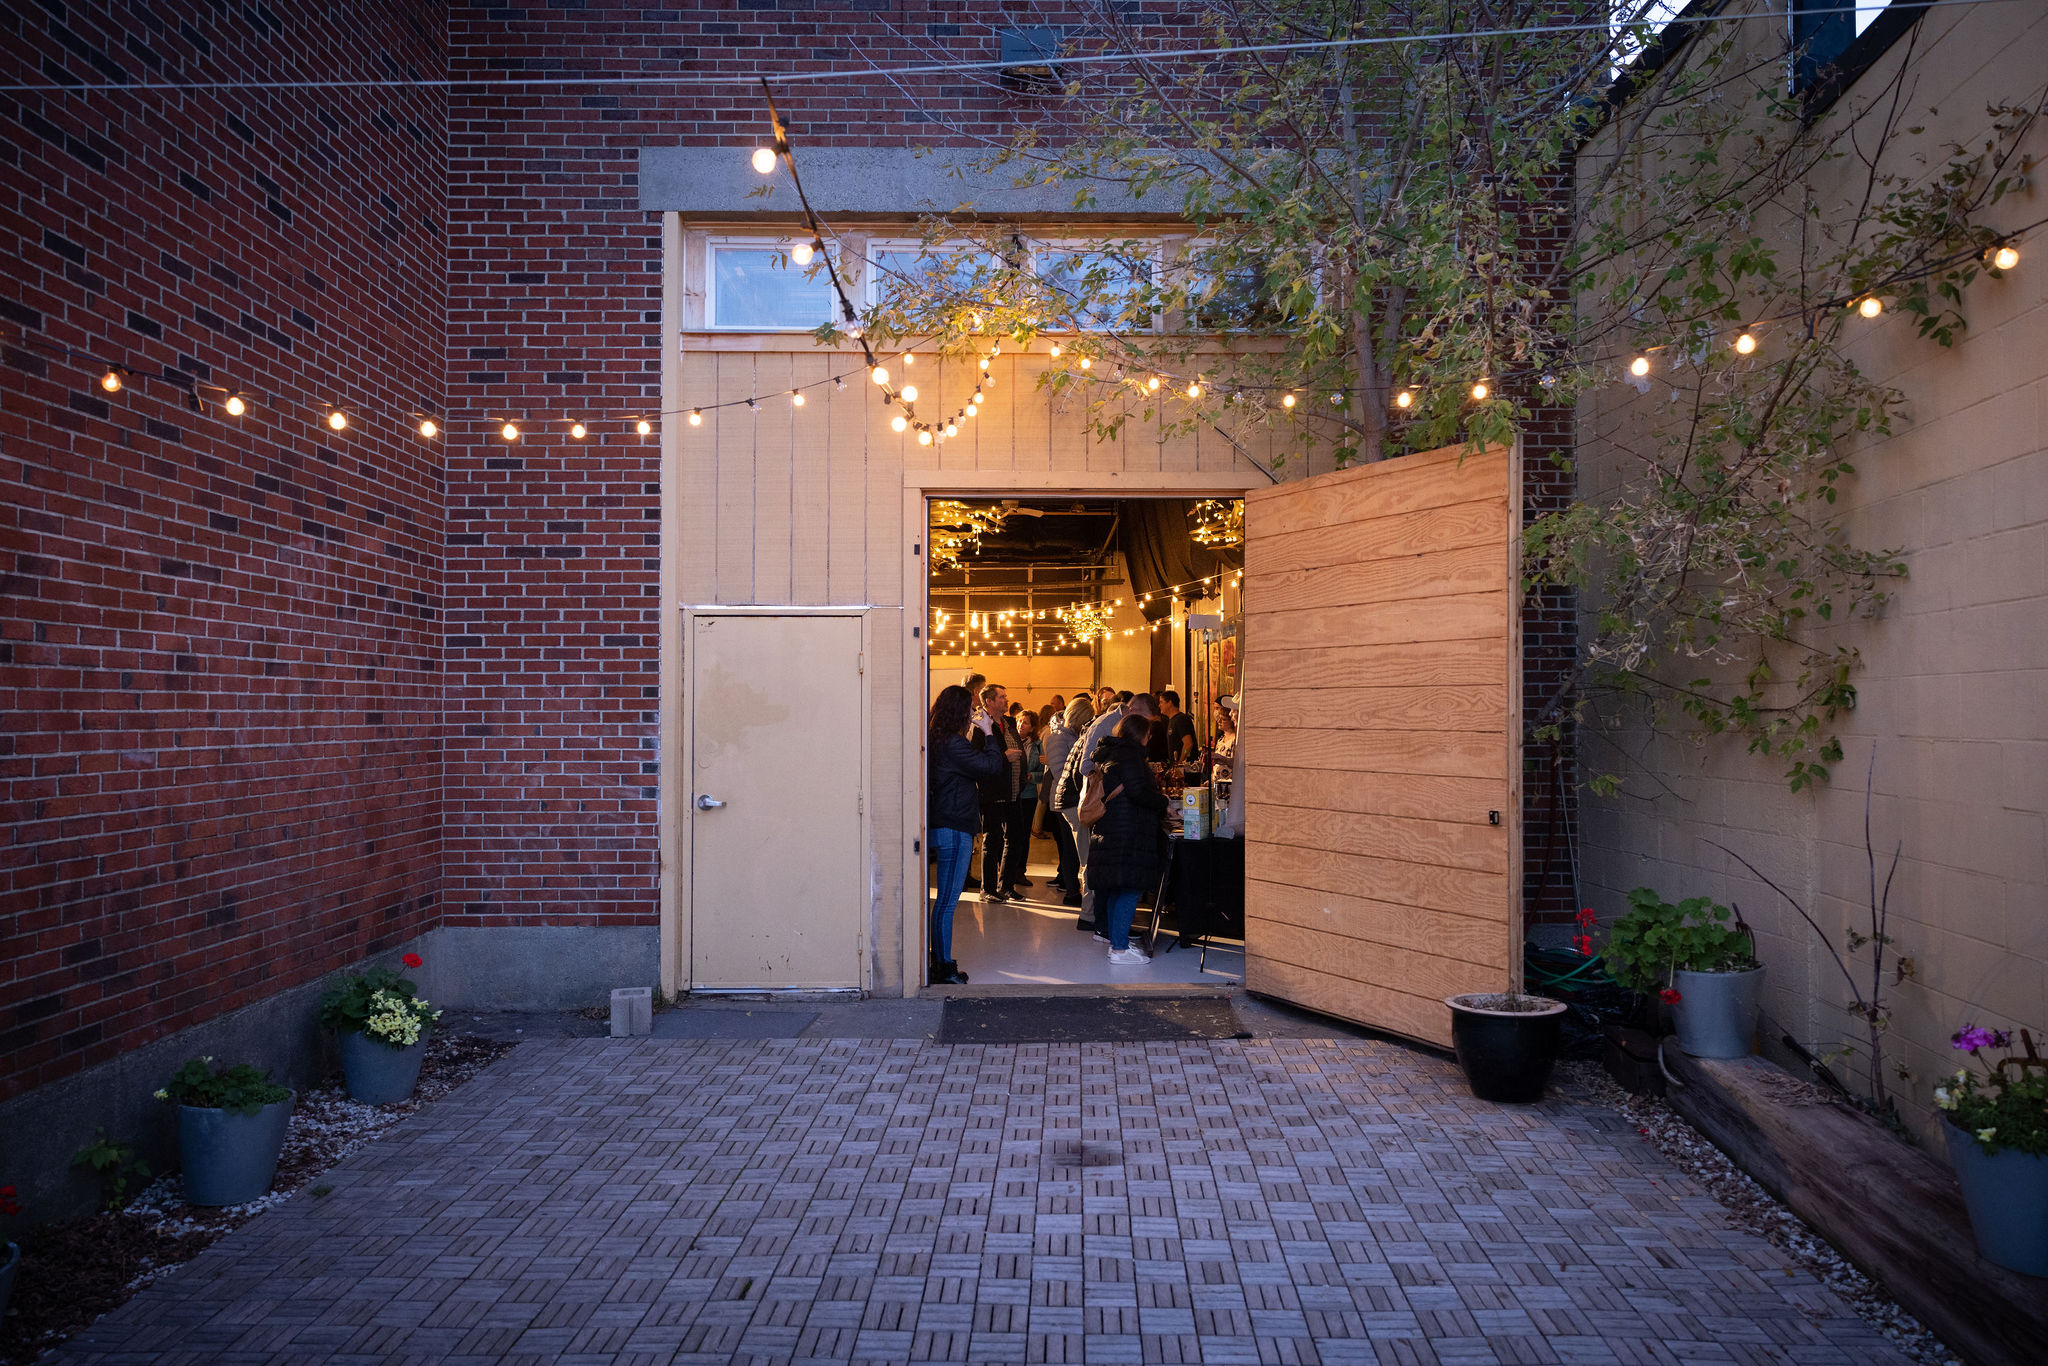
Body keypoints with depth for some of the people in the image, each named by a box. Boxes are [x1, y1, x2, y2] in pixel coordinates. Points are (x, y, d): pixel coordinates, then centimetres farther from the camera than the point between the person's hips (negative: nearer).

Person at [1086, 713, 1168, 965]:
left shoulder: (1109, 753, 18)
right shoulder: (1129, 753, -12)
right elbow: (1138, 791, -21)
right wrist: (1163, 802, -5)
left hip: (1109, 831, 10)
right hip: (1128, 834, -10)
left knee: (1116, 888, 19)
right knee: (1130, 889, -9)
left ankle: (1112, 934, 30)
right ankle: (1119, 949, -11)